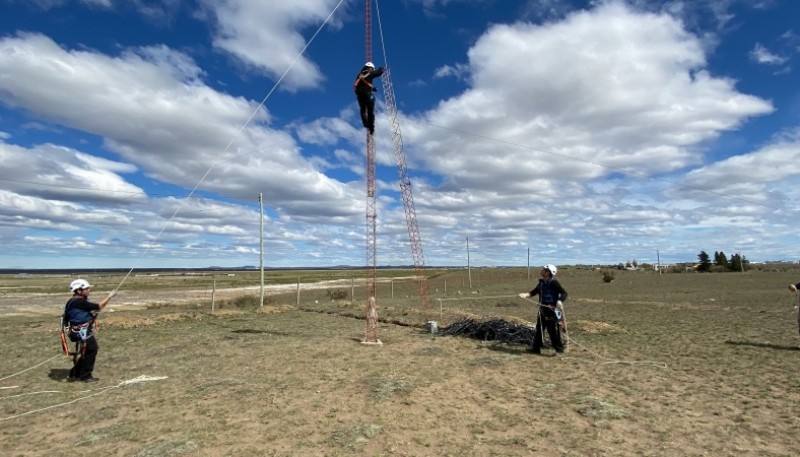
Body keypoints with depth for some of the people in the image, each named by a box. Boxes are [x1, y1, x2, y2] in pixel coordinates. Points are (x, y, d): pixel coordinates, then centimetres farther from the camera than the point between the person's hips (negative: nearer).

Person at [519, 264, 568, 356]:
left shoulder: (553, 282, -16)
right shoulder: (541, 282, 9)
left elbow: (564, 293, -21)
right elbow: (534, 292, 15)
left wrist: (560, 301, -38)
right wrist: (526, 295, -1)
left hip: (552, 310, -8)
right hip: (542, 309, 8)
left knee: (554, 331, -1)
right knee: (538, 329, 15)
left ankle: (559, 350, 14)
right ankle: (536, 348, 26)